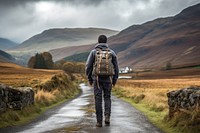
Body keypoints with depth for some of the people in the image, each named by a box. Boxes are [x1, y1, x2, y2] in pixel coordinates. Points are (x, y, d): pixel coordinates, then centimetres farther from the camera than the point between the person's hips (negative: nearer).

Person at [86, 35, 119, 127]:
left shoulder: (94, 52, 0)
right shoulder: (111, 52, 4)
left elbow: (88, 67, -2)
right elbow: (116, 67, 5)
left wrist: (89, 79, 9)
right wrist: (115, 80, 14)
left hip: (97, 79, -1)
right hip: (108, 79, 1)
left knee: (98, 99, 3)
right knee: (107, 98, 15)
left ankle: (99, 121, 2)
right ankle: (107, 117, -4)